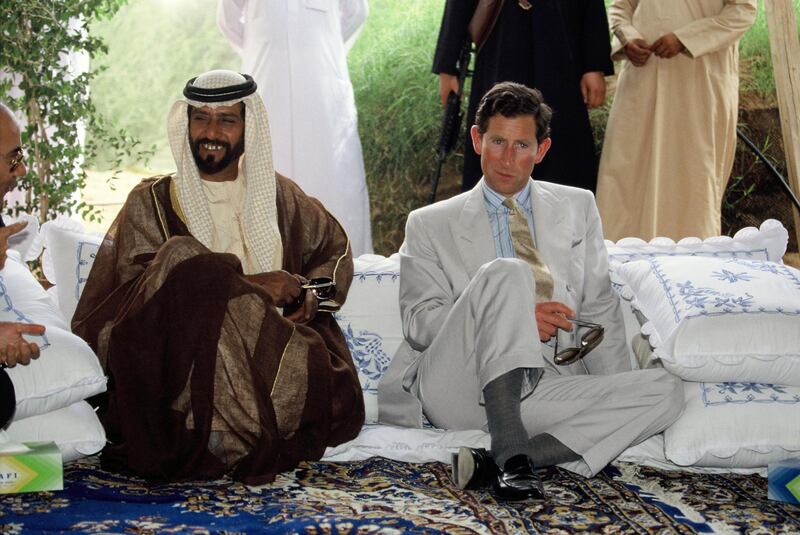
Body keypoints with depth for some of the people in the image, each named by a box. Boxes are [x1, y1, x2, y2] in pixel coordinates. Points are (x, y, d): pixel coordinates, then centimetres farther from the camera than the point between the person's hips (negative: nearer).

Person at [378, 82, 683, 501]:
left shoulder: (577, 208, 21)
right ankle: (510, 453, -35)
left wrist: (618, 402, 3)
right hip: (459, 383, -3)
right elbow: (419, 321, 2)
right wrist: (516, 317, -13)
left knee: (664, 392, -22)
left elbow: (599, 310, 17)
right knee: (507, 271, -28)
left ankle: (493, 465, -29)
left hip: (545, 386, 3)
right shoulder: (430, 224, 14)